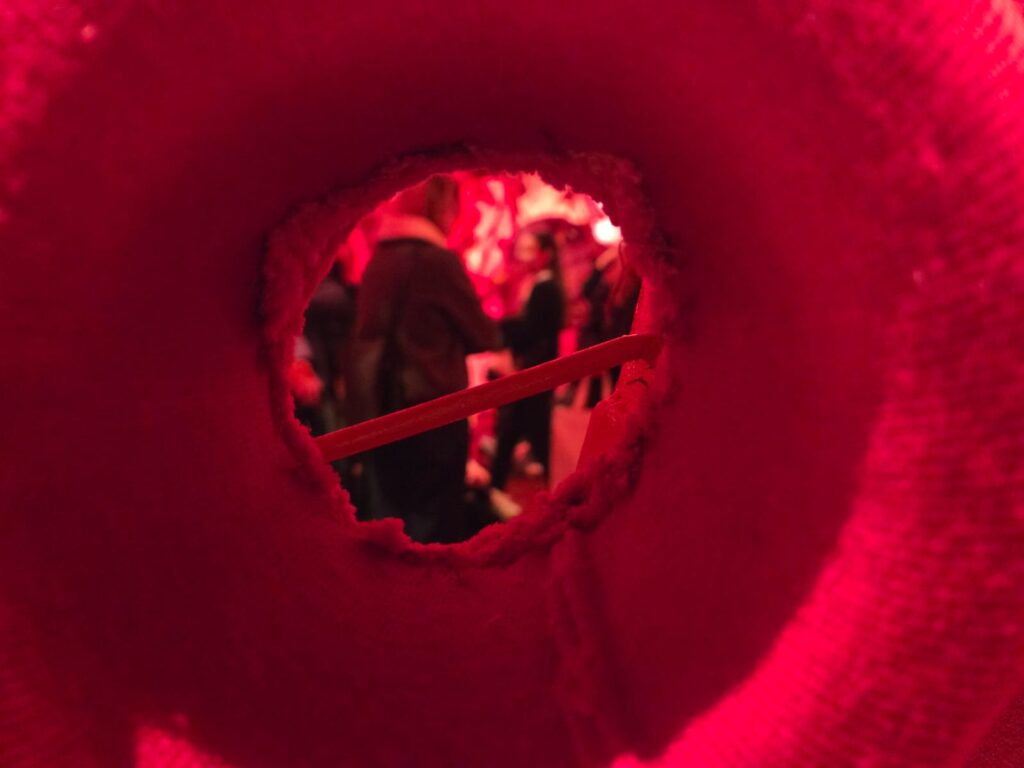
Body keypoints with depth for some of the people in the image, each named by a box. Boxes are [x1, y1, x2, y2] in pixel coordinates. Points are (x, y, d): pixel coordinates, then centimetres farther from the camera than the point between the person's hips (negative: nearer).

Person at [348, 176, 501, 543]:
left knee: (388, 519, 13)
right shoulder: (438, 260, -12)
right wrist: (493, 329, 16)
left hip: (378, 409, 6)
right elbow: (482, 336, -3)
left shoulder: (378, 259, 6)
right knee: (433, 525, 4)